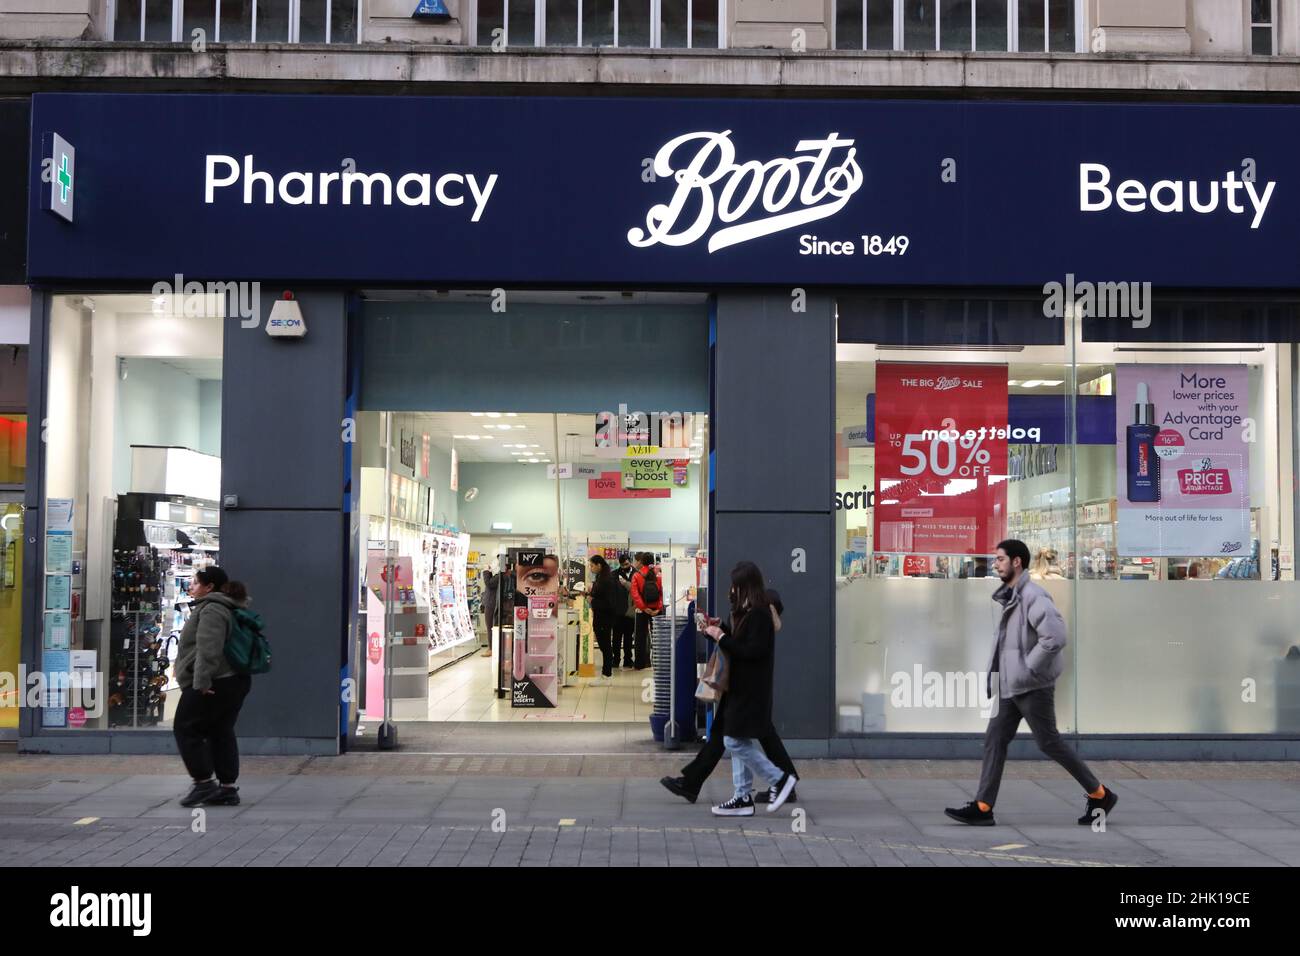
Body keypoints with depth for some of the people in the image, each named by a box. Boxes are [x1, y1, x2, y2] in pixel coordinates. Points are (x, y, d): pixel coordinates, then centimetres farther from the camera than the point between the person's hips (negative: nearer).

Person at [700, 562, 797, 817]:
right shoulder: (748, 612, 13)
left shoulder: (759, 614, -18)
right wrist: (720, 628, 11)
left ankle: (780, 779, 2)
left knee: (735, 741, -7)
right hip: (741, 687, 10)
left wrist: (722, 638, -19)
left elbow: (753, 650, -24)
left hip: (750, 689, -10)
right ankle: (743, 797, 17)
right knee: (739, 742, 12)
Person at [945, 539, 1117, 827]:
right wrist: (996, 674, 13)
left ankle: (1100, 795, 16)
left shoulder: (1033, 596, -17)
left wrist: (1028, 668, -20)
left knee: (1049, 743, 1)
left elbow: (1055, 636, -26)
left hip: (1032, 687, -9)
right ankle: (982, 807, 4)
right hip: (1011, 686, 9)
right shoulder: (1011, 597, 12)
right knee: (994, 739, 4)